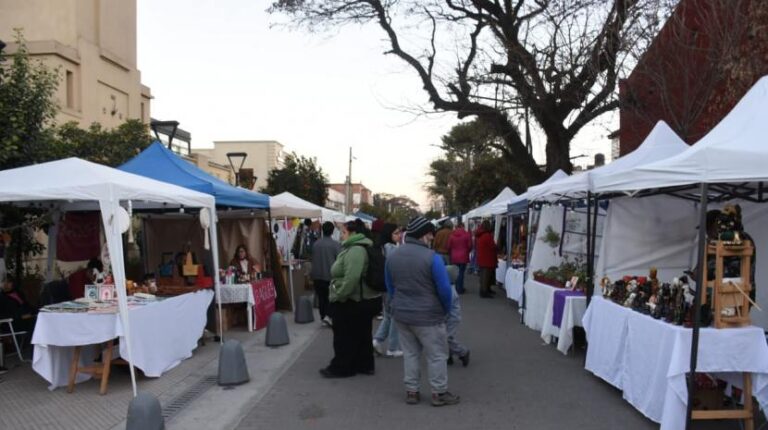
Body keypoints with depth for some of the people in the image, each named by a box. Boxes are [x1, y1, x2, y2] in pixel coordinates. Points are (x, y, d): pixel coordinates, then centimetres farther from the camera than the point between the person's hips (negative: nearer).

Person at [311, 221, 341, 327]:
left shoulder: (315, 244, -1)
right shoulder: (336, 244, -14)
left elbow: (312, 260, 8)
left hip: (317, 276, 3)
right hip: (331, 275, -3)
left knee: (321, 297, 13)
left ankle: (323, 317, 16)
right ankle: (328, 315, -5)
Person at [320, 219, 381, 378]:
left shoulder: (355, 250, -22)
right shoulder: (356, 248, 14)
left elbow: (351, 279, -32)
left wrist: (338, 296, -21)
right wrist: (339, 295, 20)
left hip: (352, 302, -10)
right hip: (364, 300, 10)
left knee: (345, 337, 3)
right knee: (361, 335, 17)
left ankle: (340, 368, 14)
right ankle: (365, 365, 27)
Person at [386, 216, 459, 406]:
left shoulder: (393, 256, 2)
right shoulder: (432, 257, -18)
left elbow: (390, 287, 11)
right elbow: (444, 289, -14)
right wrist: (445, 310, 3)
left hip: (401, 314, 6)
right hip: (428, 316, -6)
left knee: (409, 353, 17)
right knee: (437, 355, 9)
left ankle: (411, 391, 23)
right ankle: (439, 393, 17)